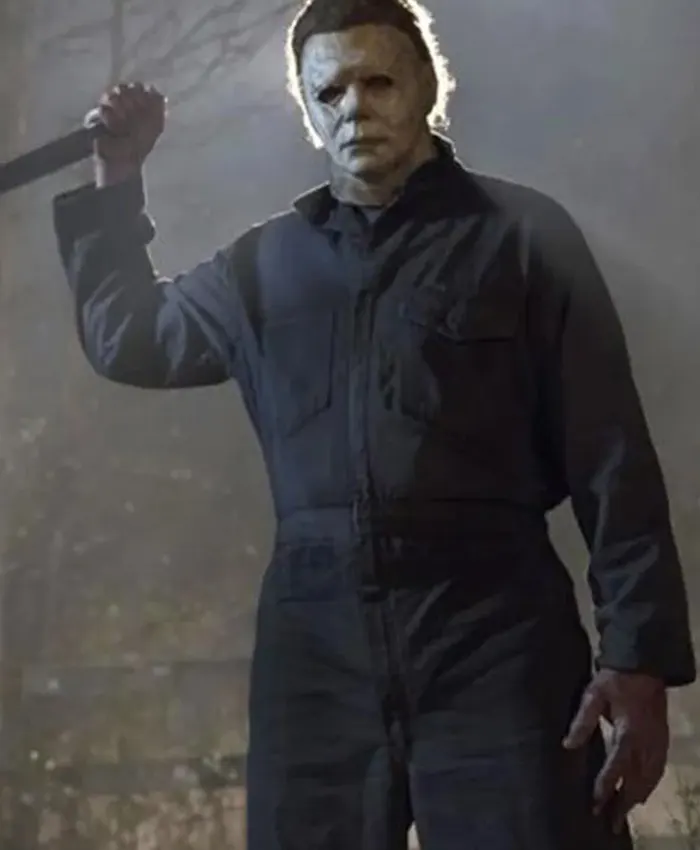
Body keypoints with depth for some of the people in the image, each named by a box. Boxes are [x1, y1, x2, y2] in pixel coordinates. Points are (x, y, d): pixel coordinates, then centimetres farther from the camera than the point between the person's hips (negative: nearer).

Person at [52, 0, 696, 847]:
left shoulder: (520, 231, 4)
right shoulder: (263, 263, 16)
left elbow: (612, 459, -1)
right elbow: (126, 338, 33)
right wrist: (114, 183, 26)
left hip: (493, 631, -3)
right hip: (316, 642, 4)